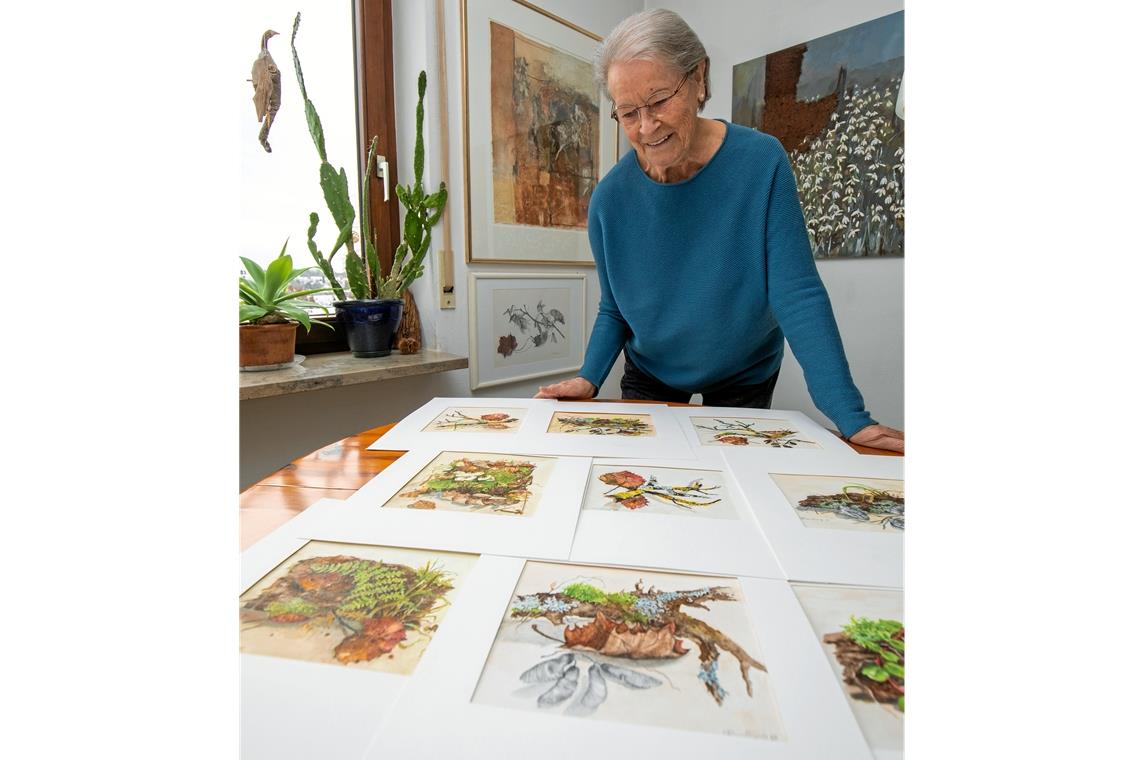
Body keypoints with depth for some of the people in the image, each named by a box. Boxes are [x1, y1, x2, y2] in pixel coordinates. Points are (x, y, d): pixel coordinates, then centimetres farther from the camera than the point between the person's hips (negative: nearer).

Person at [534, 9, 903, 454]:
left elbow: (798, 297, -24)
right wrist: (589, 379, -23)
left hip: (745, 379, -1)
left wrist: (850, 416, -30)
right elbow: (614, 311, -7)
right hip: (648, 377, 2)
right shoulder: (610, 198, -17)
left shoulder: (761, 163, -22)